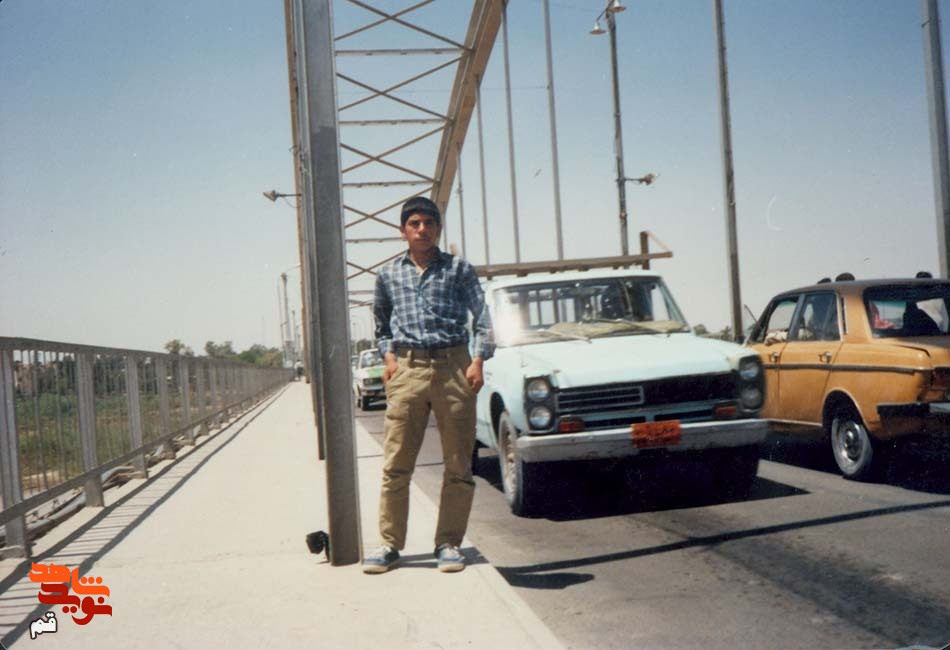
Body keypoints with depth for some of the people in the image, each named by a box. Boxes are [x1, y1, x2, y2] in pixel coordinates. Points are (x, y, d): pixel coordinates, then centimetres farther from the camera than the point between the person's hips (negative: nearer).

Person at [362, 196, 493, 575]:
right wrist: (388, 355, 9)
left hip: (454, 366, 0)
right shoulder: (389, 274, 14)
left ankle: (449, 543, 12)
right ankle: (390, 544, 8)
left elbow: (481, 316, 6)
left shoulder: (458, 269, 9)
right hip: (407, 369, 1)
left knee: (459, 464, 2)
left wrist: (478, 360, -7)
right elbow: (381, 321, 25)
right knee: (396, 464, -2)